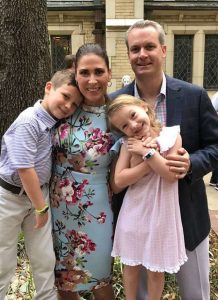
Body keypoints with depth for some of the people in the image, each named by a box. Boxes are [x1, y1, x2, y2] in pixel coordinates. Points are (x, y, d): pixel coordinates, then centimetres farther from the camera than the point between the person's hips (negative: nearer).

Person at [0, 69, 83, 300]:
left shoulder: (57, 122, -1)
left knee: (45, 260, 15)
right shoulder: (28, 122, -23)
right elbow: (24, 169, -24)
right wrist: (41, 207, -15)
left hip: (38, 192, 7)